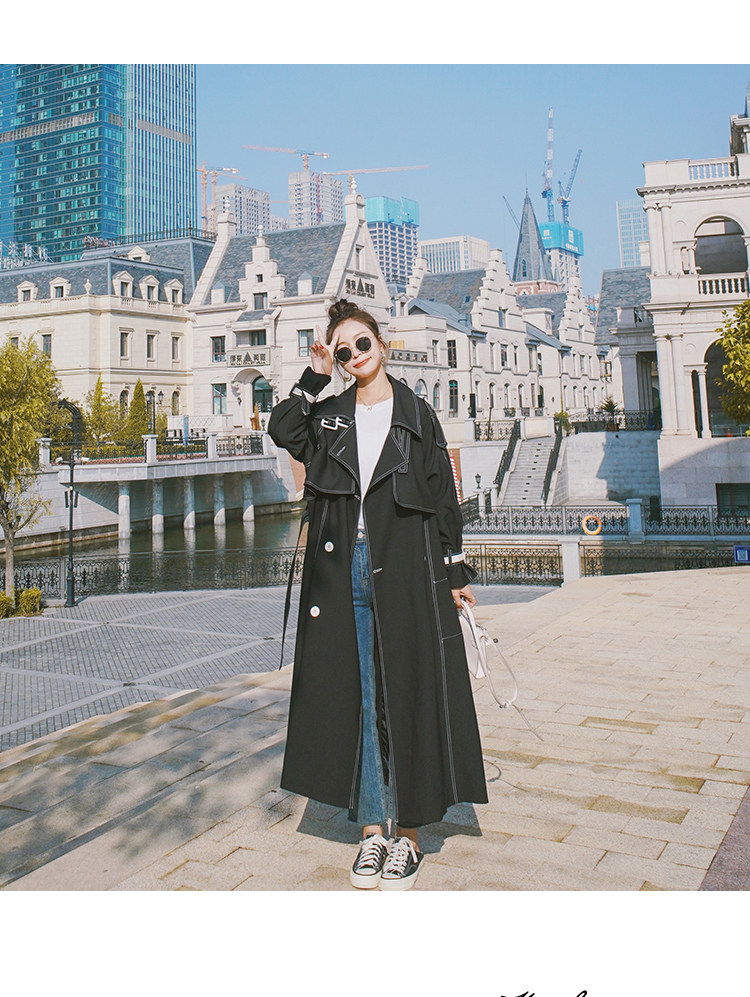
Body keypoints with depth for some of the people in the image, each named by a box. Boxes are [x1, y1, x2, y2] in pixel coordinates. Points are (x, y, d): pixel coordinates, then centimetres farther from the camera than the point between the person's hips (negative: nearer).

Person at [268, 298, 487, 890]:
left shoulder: (416, 414, 8)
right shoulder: (329, 417, 13)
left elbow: (443, 495, 5)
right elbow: (281, 430, -8)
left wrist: (456, 571, 2)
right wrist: (316, 376, -3)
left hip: (405, 570, -2)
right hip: (343, 572, 2)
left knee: (406, 699, 2)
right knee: (356, 701, 6)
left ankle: (407, 833, 13)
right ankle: (372, 830, 18)